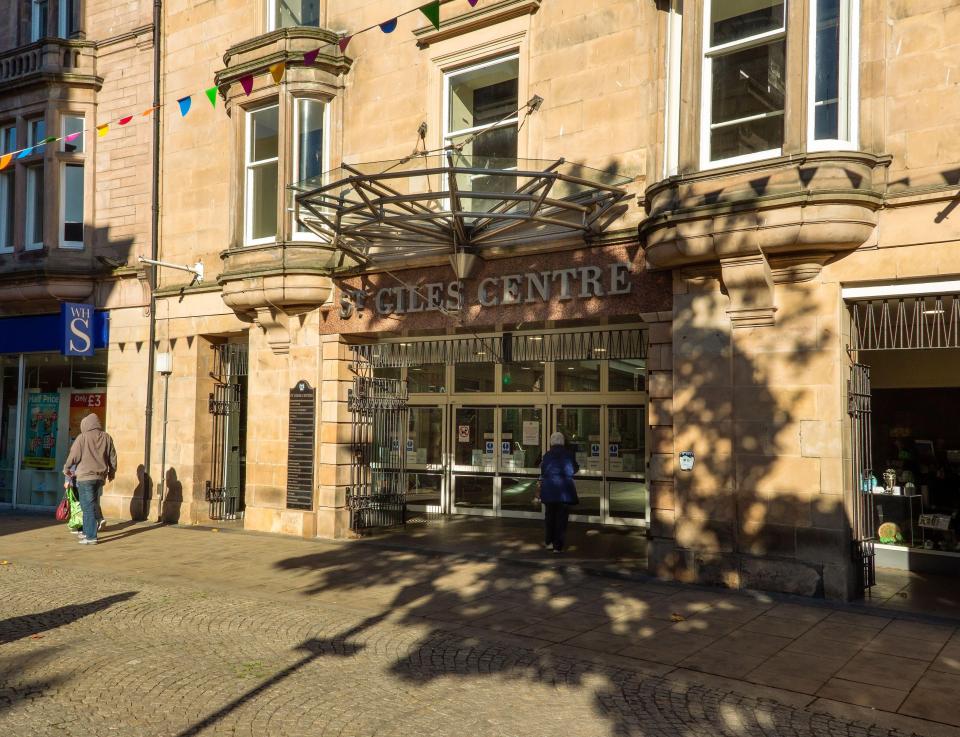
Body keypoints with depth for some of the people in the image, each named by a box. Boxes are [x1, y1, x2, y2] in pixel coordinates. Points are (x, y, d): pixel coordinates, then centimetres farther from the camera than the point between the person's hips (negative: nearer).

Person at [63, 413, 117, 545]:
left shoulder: (83, 437, -7)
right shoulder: (107, 438, 8)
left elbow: (73, 456, -6)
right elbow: (113, 457, 12)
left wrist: (66, 468, 12)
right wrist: (112, 473, 26)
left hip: (85, 476, -5)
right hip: (100, 477, 5)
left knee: (88, 506, -3)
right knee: (92, 504, 16)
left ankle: (91, 537, -4)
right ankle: (87, 532, 22)